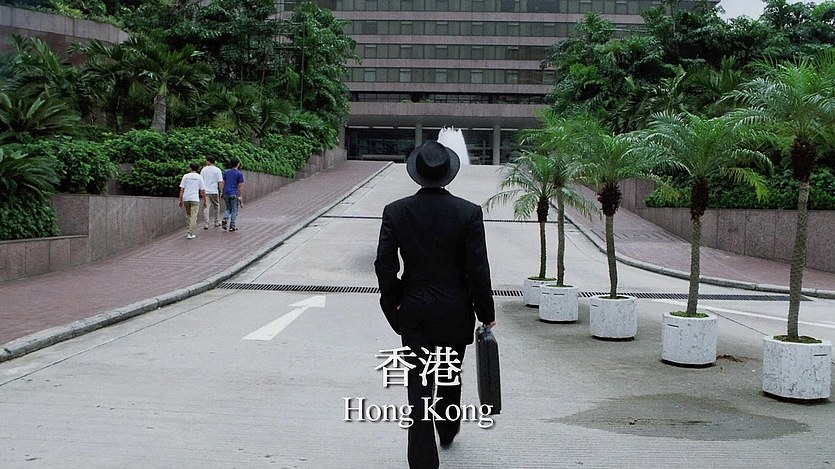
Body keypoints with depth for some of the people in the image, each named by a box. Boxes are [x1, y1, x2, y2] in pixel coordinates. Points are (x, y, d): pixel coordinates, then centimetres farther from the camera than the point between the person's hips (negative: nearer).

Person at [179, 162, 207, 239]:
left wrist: (181, 200, 6)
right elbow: (202, 190, 1)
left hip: (186, 198, 2)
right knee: (193, 216, -3)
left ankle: (190, 231, 22)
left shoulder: (186, 176, 4)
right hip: (195, 199, -2)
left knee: (188, 215, 18)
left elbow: (182, 189, 2)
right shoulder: (199, 177, 2)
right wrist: (204, 201, 8)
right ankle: (190, 234, -10)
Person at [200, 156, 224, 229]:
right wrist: (221, 191, -1)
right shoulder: (217, 170, -5)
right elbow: (220, 182, -9)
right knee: (216, 206, 16)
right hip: (214, 191, -1)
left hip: (206, 191, 1)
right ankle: (217, 222, 24)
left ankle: (206, 224, -8)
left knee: (206, 207, 0)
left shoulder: (203, 169, 3)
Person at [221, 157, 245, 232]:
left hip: (226, 194, 4)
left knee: (228, 209, 20)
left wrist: (223, 193, 14)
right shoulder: (239, 174, -7)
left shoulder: (226, 172, 6)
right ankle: (232, 226, 6)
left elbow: (223, 183, 7)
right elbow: (240, 186, -8)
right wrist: (241, 197, -5)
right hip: (234, 194, -4)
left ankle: (225, 220, -4)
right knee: (234, 210, 6)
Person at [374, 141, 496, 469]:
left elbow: (384, 266, -7)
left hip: (414, 312, 0)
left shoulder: (395, 212, -7)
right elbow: (478, 269, -10)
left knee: (419, 385, 4)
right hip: (455, 312, 0)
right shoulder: (469, 213, -11)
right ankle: (448, 431, 46)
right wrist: (486, 313, 1)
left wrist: (392, 304, 7)